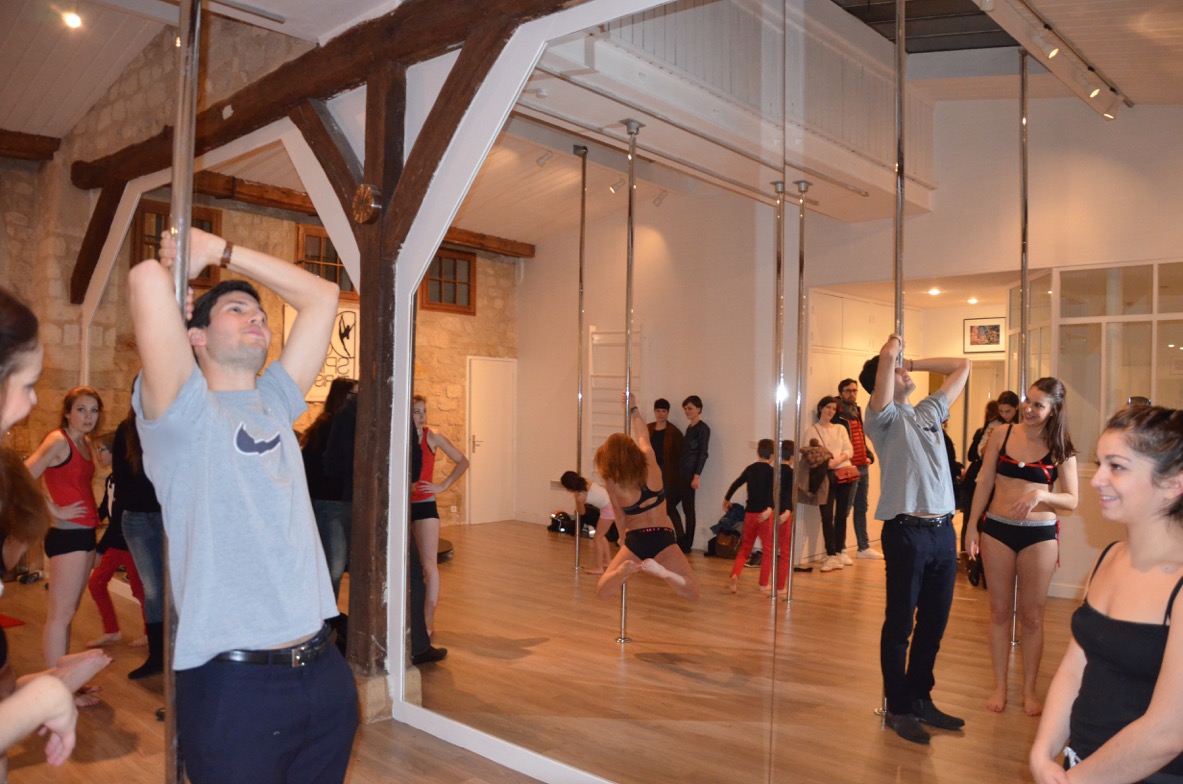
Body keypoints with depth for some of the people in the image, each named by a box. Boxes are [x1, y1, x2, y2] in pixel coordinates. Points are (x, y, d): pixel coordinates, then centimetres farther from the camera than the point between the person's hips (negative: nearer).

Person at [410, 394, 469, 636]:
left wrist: (443, 485, -6)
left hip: (425, 506, -2)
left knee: (428, 564, -3)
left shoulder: (432, 437, -5)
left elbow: (462, 462, -1)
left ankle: (428, 622, 3)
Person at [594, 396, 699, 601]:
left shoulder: (612, 482, -6)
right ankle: (661, 571, -30)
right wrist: (632, 408, 28)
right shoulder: (649, 462, -3)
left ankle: (624, 570, -21)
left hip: (635, 540, 0)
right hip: (663, 538, 1)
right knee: (692, 594, 0)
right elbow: (643, 436, 18)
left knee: (602, 591, 12)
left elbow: (619, 518, 4)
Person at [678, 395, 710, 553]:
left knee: (688, 508, -2)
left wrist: (697, 476, -17)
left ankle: (687, 544, 5)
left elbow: (703, 454, -13)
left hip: (691, 472, -8)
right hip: (682, 471, 8)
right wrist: (679, 471, 13)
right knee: (686, 507, 10)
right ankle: (682, 541, 18)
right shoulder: (690, 427, 14)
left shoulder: (702, 428, -9)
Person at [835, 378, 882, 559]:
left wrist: (870, 455, 11)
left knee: (861, 508, 15)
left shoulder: (857, 411, 16)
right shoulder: (837, 414, -10)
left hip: (863, 466, 8)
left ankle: (864, 547, 23)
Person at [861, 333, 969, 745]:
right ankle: (898, 708, 16)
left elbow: (961, 366, 25)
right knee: (900, 625, 4)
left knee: (934, 623, 14)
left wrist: (913, 362, 19)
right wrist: (892, 351, 4)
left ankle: (920, 699, 28)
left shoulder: (929, 411, 17)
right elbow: (886, 354, -19)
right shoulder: (884, 417, -4)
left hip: (943, 530, 7)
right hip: (907, 531, -7)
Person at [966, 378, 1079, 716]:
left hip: (1040, 535, -1)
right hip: (997, 530, 1)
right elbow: (984, 482, 3)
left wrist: (1040, 495, -22)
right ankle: (999, 686, 22)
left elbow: (1072, 500, -3)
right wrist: (972, 526, 1)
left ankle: (1029, 690, 23)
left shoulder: (1060, 449, -3)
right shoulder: (1002, 435, -2)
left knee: (1031, 616, 8)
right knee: (1000, 612, 10)